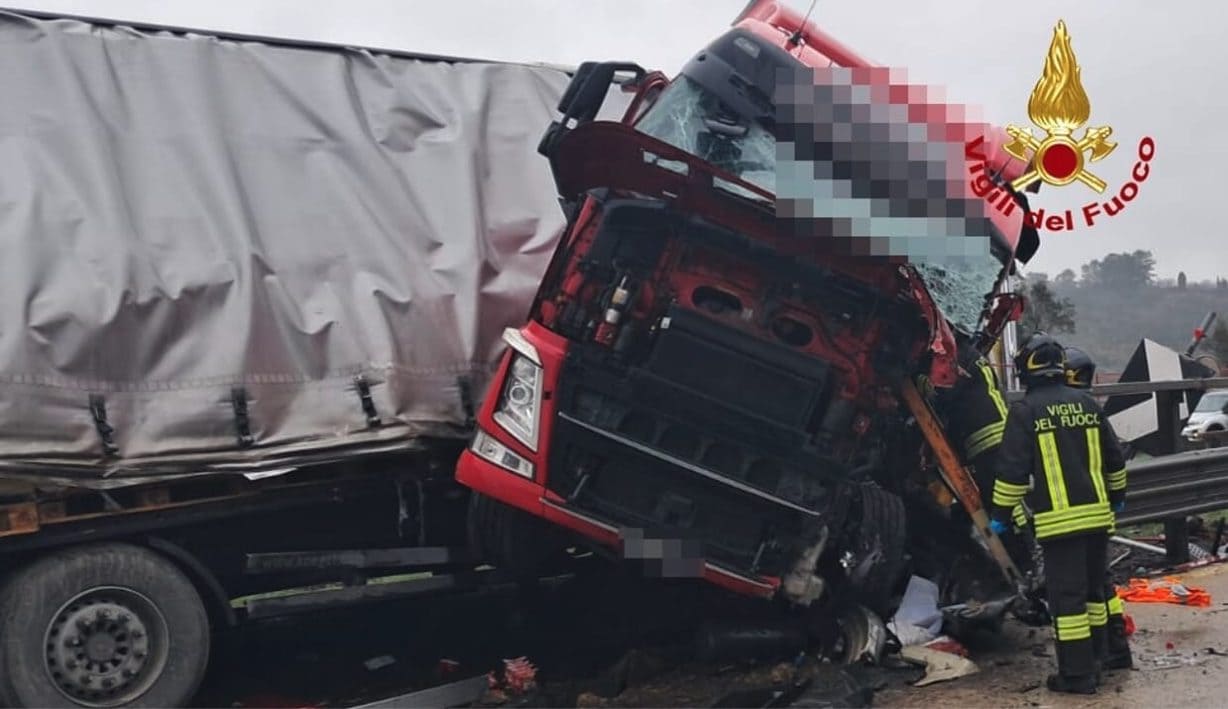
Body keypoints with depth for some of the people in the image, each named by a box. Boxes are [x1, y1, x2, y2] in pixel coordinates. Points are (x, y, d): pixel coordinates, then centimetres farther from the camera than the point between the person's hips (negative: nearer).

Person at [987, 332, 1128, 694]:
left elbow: (1012, 469, -10)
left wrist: (1000, 513, -1)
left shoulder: (1025, 410, -8)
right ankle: (1094, 659, 27)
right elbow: (1113, 458, 16)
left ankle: (1078, 673, 0)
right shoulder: (1087, 403, 9)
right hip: (1096, 513, 6)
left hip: (1058, 520, -6)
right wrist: (1117, 495, 31)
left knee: (1067, 596, -2)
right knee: (1093, 590, 18)